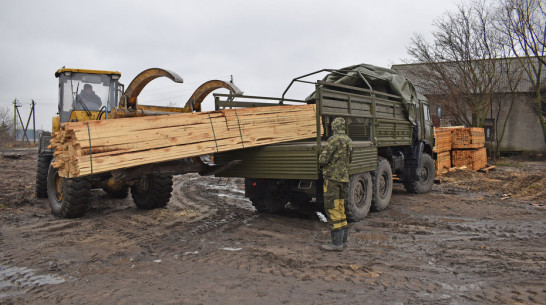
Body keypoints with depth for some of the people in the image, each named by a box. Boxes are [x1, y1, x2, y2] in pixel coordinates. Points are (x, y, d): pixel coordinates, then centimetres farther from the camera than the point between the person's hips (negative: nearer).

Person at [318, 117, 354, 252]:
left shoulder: (334, 140, -14)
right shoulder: (349, 141, 11)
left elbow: (323, 159, -17)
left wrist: (322, 163, 4)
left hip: (332, 176, -8)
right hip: (344, 177, 8)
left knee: (332, 209, -5)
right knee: (340, 209, 14)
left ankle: (336, 243, -3)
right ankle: (343, 240, 19)